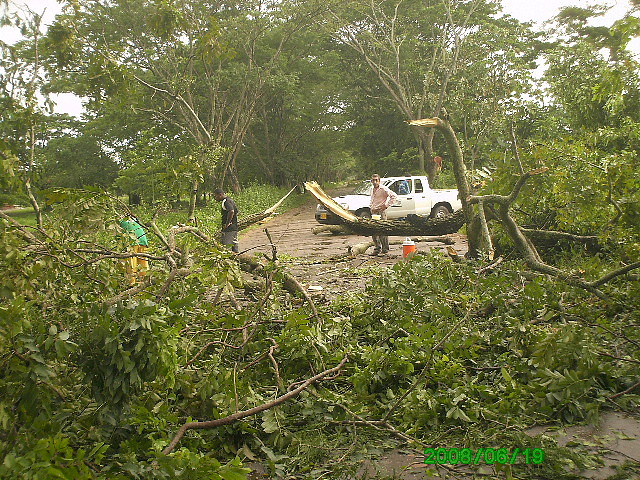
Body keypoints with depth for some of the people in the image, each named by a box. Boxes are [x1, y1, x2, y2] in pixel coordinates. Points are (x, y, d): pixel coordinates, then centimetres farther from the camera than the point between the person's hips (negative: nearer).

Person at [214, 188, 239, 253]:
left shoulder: (225, 202, -15)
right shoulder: (229, 200, 16)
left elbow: (231, 212, -32)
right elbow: (236, 212, 24)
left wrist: (227, 224, -23)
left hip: (229, 229, -10)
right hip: (234, 227, 10)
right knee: (234, 245, 14)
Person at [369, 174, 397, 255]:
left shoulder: (383, 189, -8)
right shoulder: (372, 190, 17)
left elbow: (394, 196, -14)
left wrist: (387, 205, -15)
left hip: (381, 212, -8)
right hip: (373, 212, 8)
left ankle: (385, 250, -1)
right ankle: (377, 248, 17)